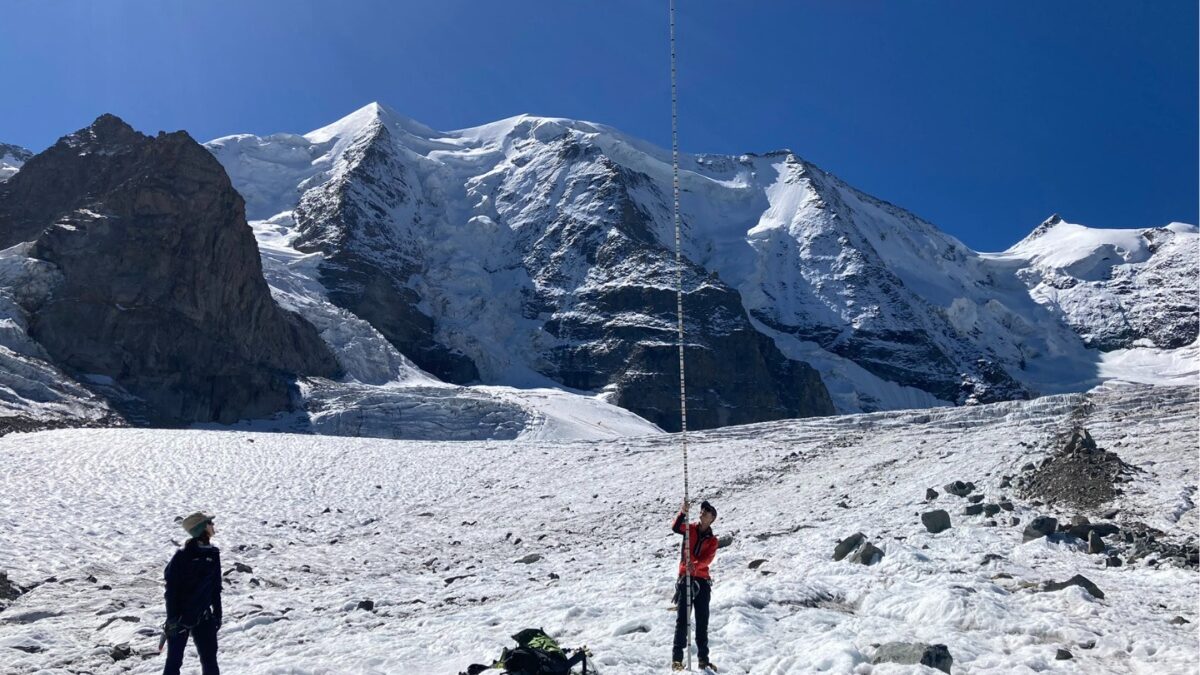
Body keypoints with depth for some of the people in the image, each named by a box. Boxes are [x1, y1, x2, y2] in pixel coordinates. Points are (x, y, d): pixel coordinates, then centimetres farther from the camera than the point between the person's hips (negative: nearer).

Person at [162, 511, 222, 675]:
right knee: (174, 660, 5)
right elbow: (171, 588, -14)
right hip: (181, 616, -5)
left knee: (210, 658, 11)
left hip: (203, 616, 5)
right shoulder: (182, 556, -15)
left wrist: (217, 613, 12)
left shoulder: (213, 553, 3)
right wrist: (172, 618, -17)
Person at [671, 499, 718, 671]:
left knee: (702, 622, 6)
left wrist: (695, 566, -31)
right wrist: (683, 513, -31)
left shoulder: (712, 540, 7)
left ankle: (703, 658, 15)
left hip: (702, 581, 2)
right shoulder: (690, 528, 7)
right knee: (682, 619, -6)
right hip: (685, 578, -2)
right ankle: (677, 658, -4)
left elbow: (708, 559, -10)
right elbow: (675, 528, -14)